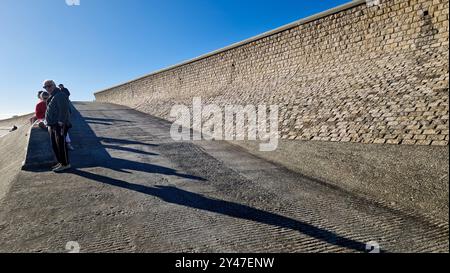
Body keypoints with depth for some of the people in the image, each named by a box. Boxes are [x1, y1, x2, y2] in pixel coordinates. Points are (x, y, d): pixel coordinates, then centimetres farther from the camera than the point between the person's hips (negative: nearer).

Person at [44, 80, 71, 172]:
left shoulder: (60, 95, -10)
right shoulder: (51, 97, 21)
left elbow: (63, 111, -19)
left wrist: (61, 123, -24)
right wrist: (49, 125, 20)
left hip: (59, 125, -10)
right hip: (53, 126, 10)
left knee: (61, 145, -7)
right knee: (54, 145, 14)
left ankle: (65, 164, 1)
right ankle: (60, 162, 23)